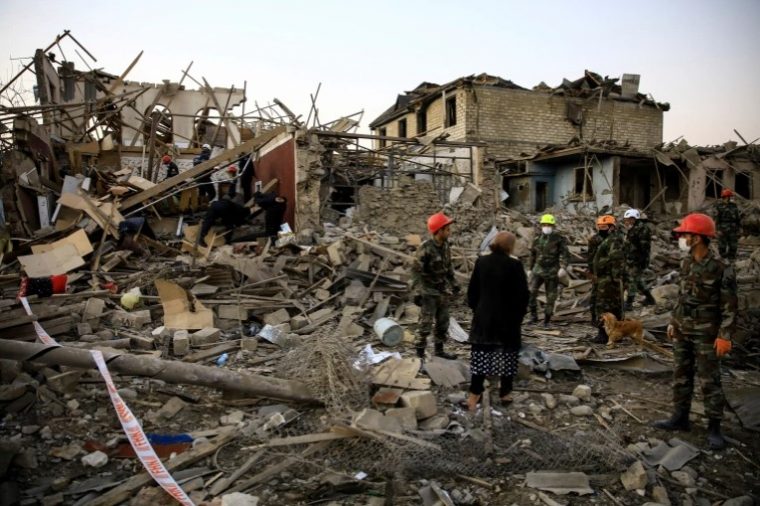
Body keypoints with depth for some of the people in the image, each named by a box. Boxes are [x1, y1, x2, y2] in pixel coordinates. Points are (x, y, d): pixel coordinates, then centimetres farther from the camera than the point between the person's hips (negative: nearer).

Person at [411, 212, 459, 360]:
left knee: (443, 323, 15)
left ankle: (439, 349, 29)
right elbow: (416, 270, -17)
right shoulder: (425, 248, -19)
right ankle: (420, 352, 9)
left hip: (443, 291, 8)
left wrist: (453, 283, 16)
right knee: (426, 323, -3)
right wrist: (418, 291, -19)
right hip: (429, 292, -7)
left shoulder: (445, 245, 3)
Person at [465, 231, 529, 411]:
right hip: (508, 318, -3)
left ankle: (474, 394, 9)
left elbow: (472, 290, 5)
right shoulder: (514, 265, -13)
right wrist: (520, 314, 4)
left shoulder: (481, 262, -2)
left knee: (480, 356, 9)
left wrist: (476, 309, 16)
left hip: (483, 316, 3)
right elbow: (522, 293, -10)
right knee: (507, 356, 11)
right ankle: (505, 393, 20)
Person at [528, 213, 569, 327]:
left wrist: (563, 267, -19)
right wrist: (531, 269, 24)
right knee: (531, 292, -14)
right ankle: (534, 316, -4)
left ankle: (547, 320, 15)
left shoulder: (559, 239, -3)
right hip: (538, 270, 3)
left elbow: (565, 254, -6)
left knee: (551, 297, 4)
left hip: (552, 272, -3)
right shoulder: (537, 240, 10)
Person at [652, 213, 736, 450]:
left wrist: (725, 335, -17)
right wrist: (674, 322, 16)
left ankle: (714, 428, 13)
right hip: (683, 331, 7)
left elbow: (729, 306, -14)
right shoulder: (686, 263, 5)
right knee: (681, 376, 14)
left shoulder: (721, 269, -16)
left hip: (706, 334, -7)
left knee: (709, 381, 1)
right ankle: (680, 418, 26)